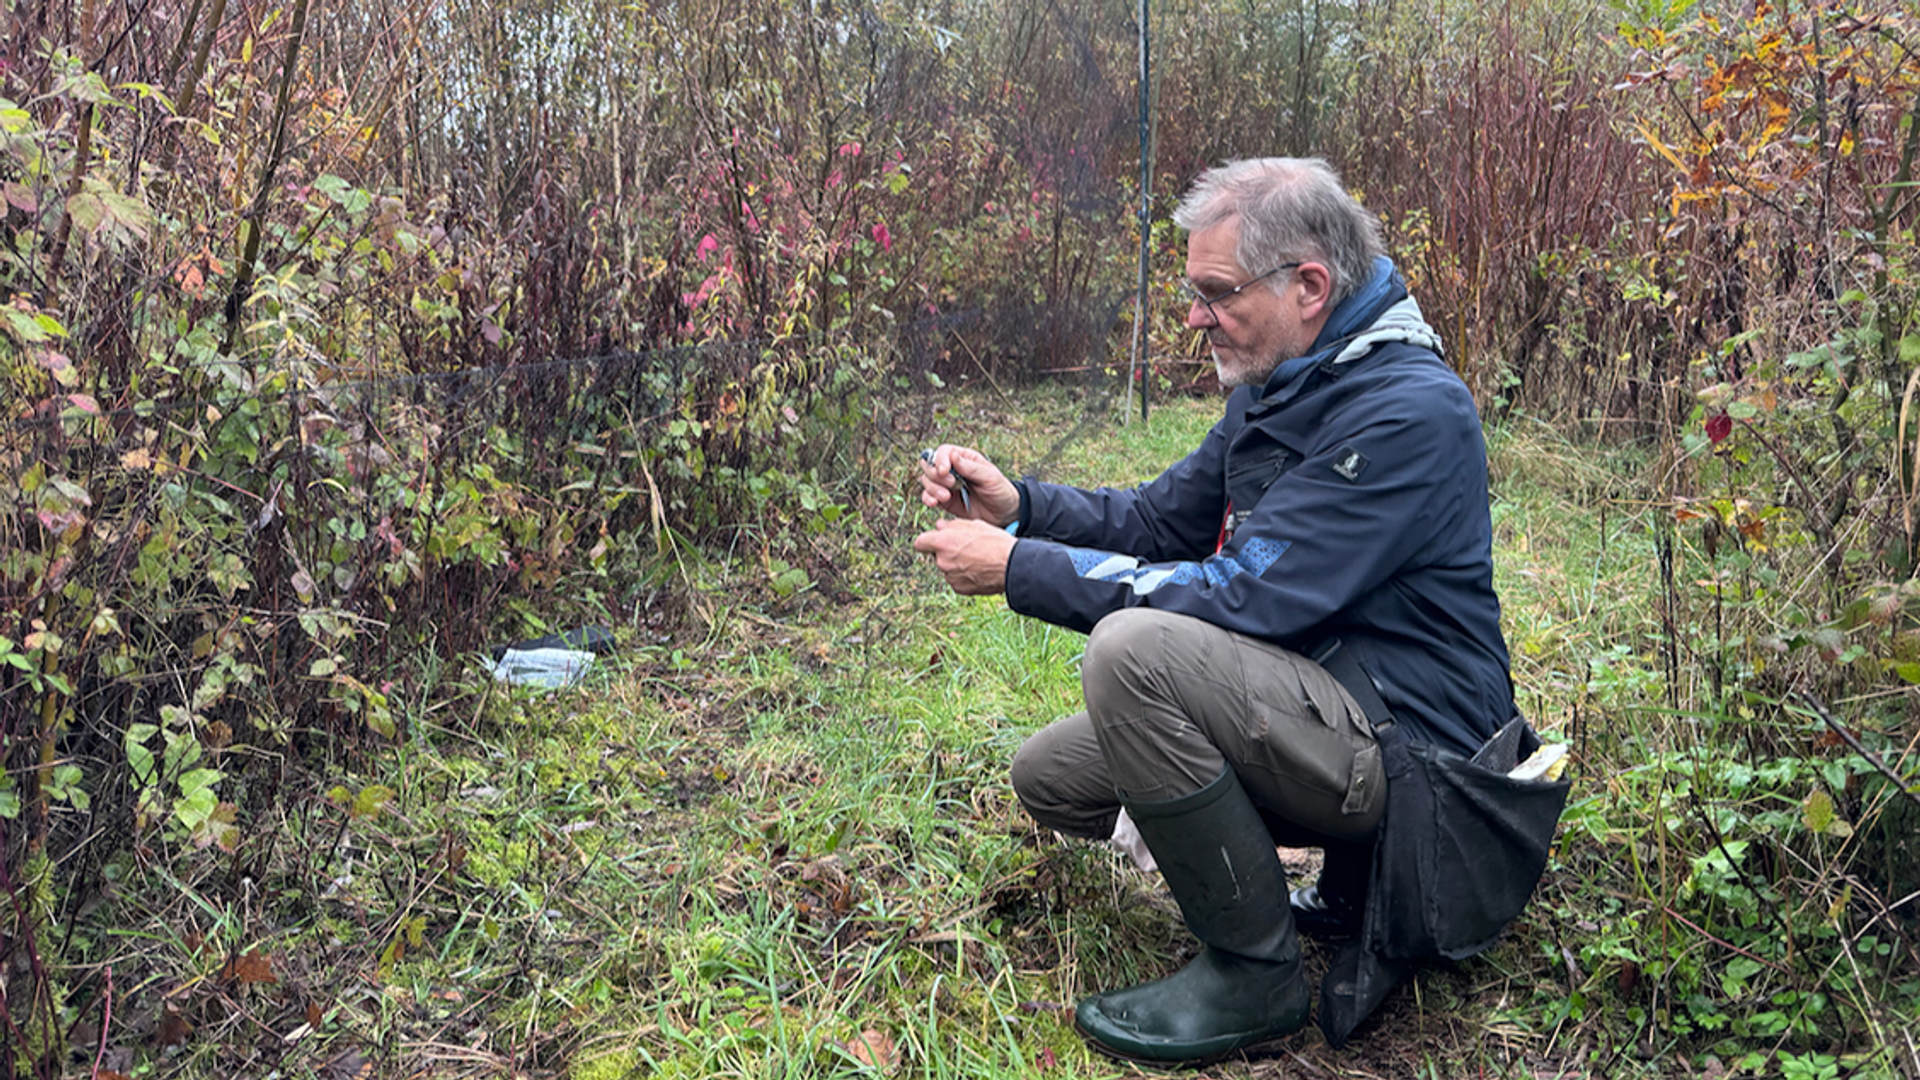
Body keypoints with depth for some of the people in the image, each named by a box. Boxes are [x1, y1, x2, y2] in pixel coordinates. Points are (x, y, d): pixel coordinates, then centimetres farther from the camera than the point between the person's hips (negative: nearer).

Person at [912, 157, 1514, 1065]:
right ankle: (1350, 874, 12)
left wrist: (1021, 569, -24)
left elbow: (1246, 597, -28)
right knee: (1050, 778, 8)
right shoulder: (1281, 386, 9)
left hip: (1404, 741, -10)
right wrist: (1017, 506, -4)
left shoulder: (1409, 411, -22)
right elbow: (1160, 521, 13)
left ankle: (1254, 974, -13)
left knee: (1136, 648, -30)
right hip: (1315, 704, 10)